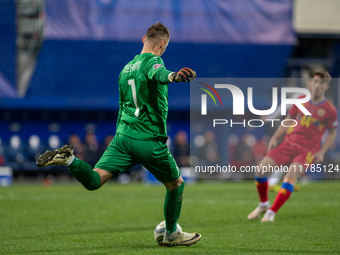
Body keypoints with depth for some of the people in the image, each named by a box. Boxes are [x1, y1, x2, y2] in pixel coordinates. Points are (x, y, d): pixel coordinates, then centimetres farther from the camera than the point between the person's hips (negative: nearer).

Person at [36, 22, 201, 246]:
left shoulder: (126, 69, 19)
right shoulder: (152, 60, -5)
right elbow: (158, 74, -31)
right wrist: (173, 76, -54)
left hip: (122, 137, 6)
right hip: (151, 141, -6)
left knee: (94, 181, -6)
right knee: (176, 184, 17)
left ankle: (68, 159, -33)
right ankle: (172, 235, 29)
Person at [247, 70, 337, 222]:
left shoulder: (329, 110, -2)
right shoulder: (301, 101, 8)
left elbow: (332, 133, 9)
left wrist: (321, 152, -4)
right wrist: (275, 138, 7)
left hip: (309, 150, -4)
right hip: (289, 143, 4)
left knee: (291, 175, -28)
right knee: (261, 167, -13)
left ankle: (271, 212, -21)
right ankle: (263, 204, 10)